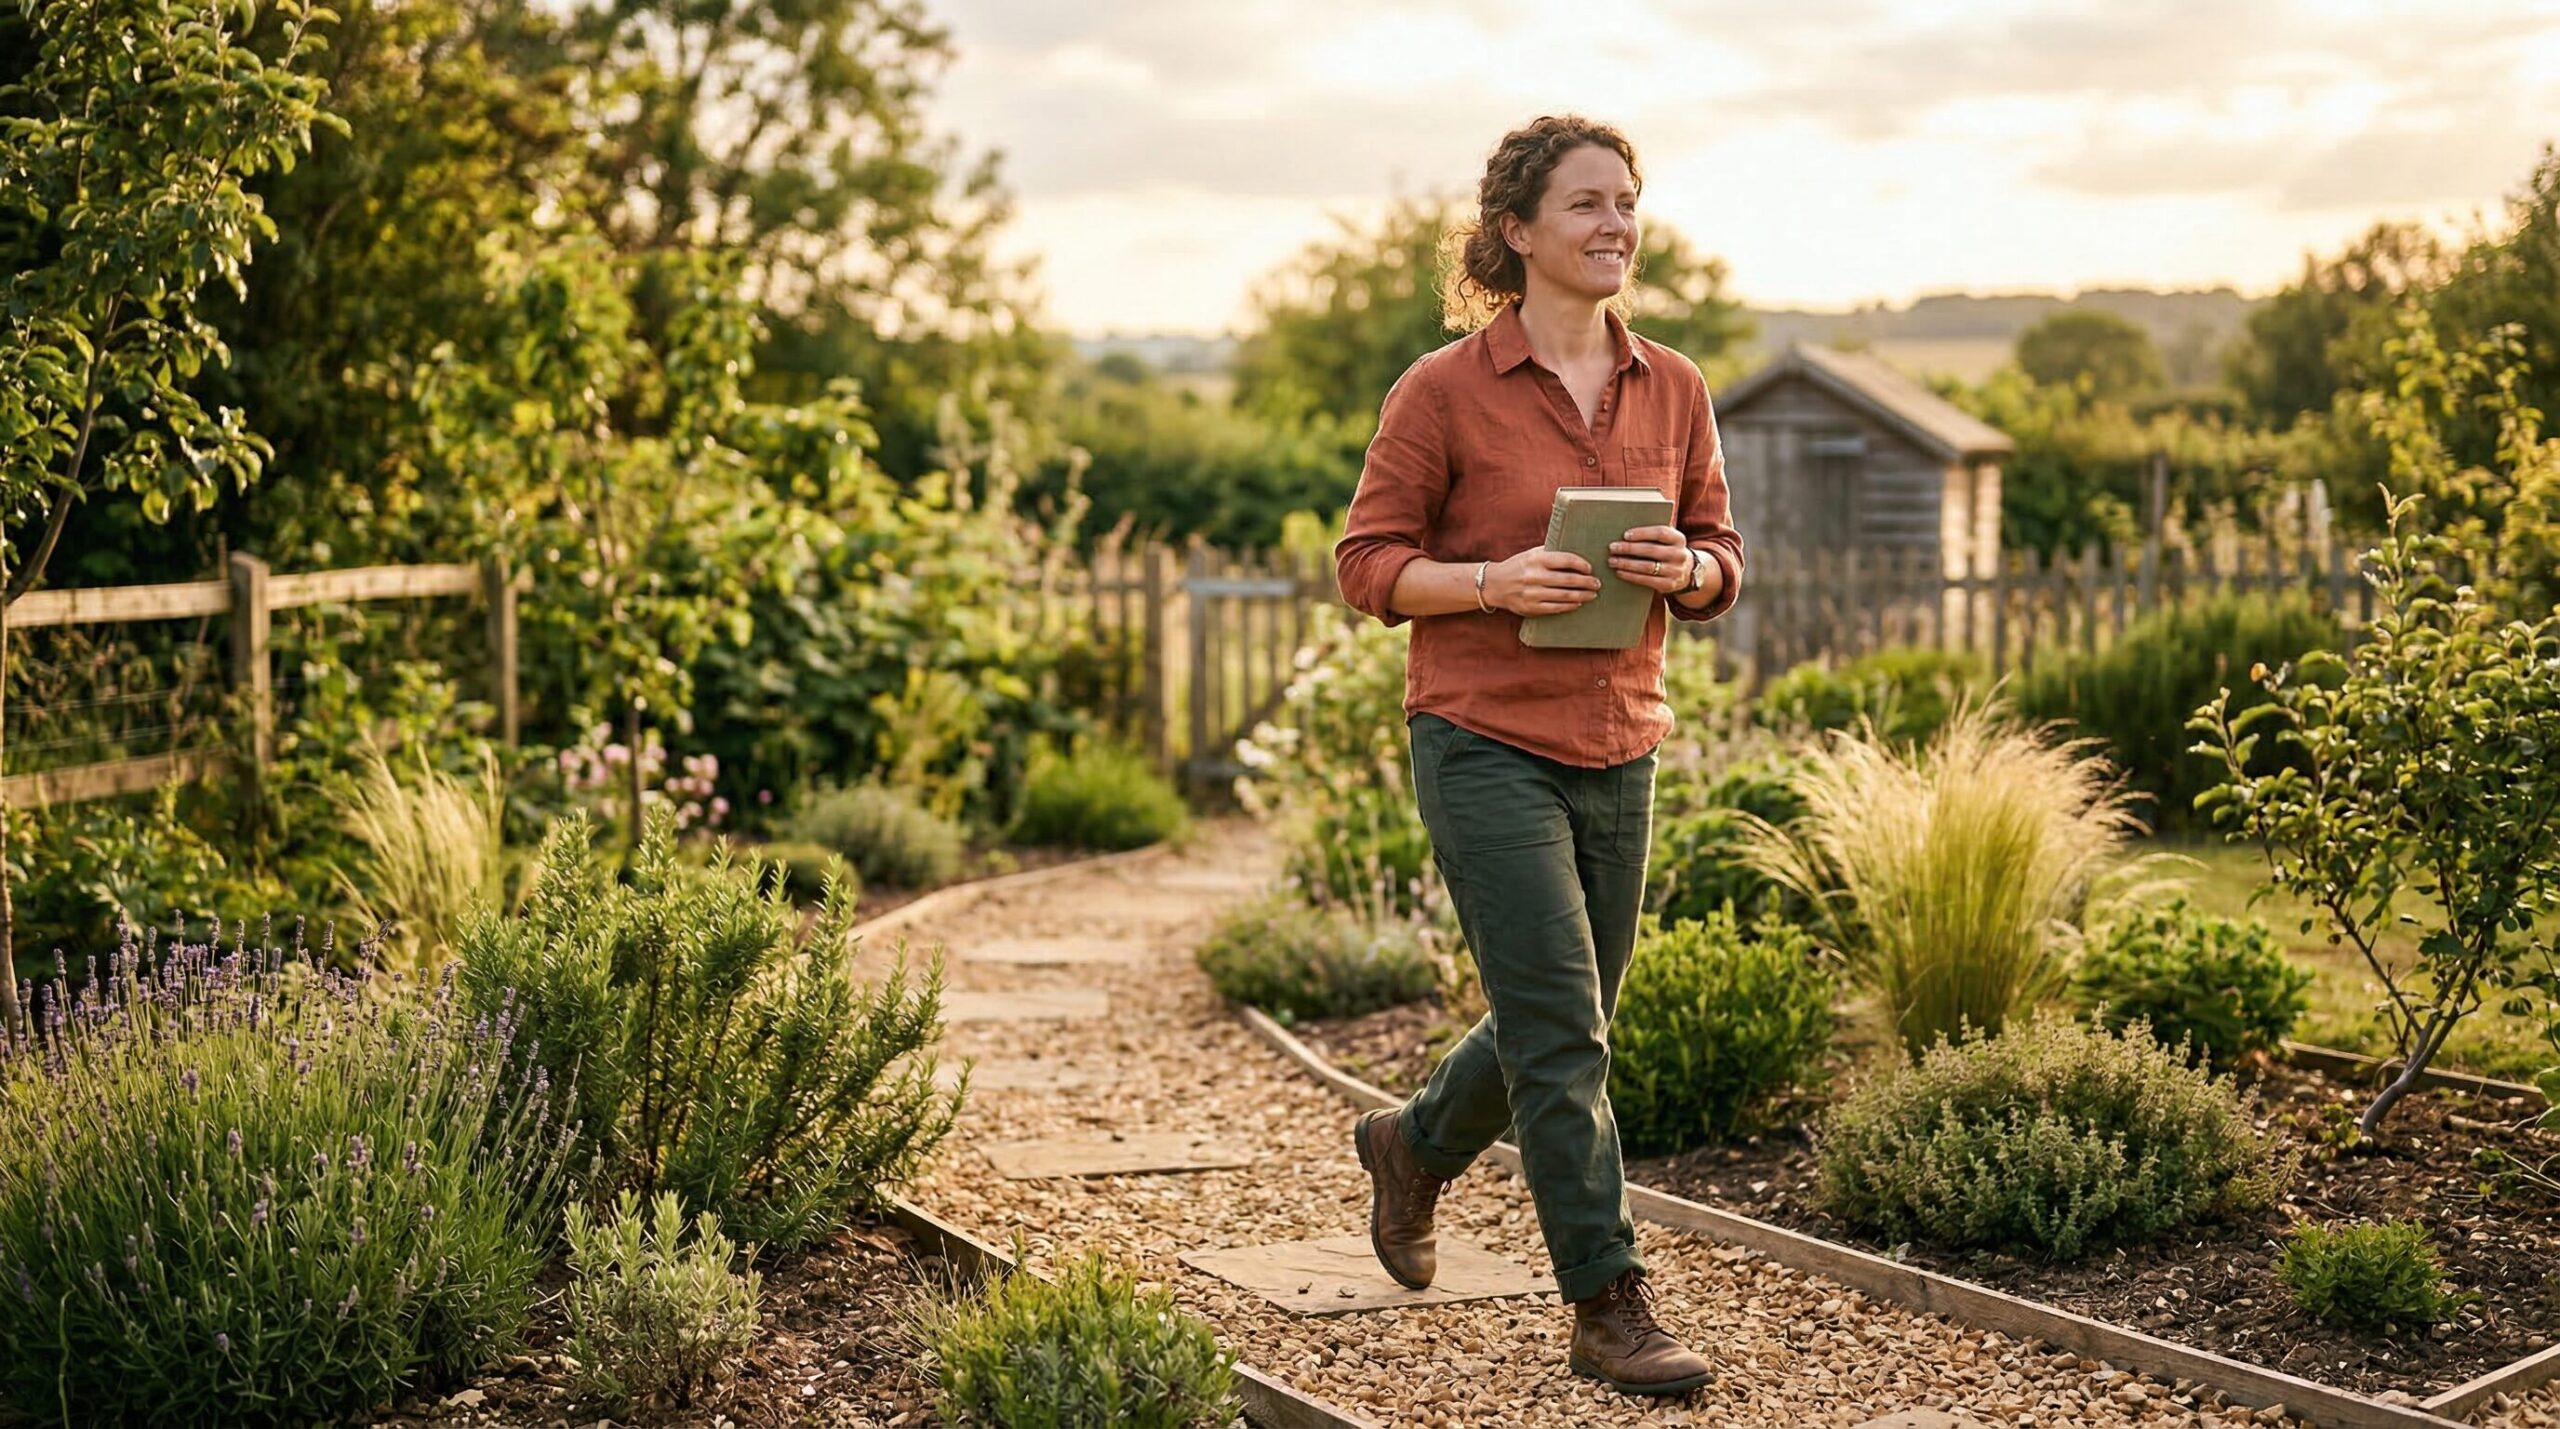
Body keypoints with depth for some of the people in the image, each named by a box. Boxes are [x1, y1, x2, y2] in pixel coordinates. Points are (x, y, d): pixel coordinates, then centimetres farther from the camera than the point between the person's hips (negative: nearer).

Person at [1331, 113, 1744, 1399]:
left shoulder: (1673, 389, 7)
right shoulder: (1444, 391, -7)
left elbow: (1721, 559, 13)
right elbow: (1367, 563, -4)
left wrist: (1686, 569, -10)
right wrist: (1494, 582, -21)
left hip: (1617, 751, 6)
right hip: (1485, 746, -6)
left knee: (1560, 1026, 16)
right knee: (1560, 1034, -7)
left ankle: (1413, 1146, 44)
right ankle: (1608, 1307, 2)